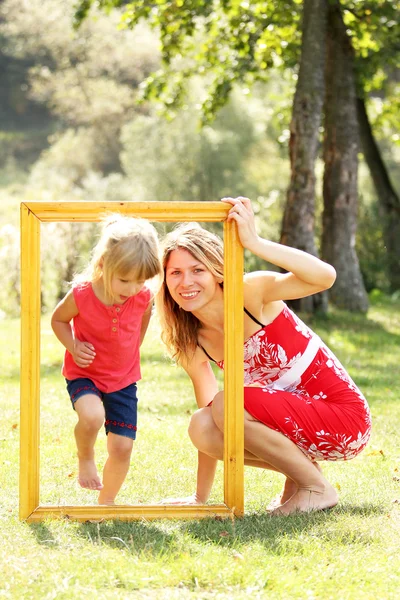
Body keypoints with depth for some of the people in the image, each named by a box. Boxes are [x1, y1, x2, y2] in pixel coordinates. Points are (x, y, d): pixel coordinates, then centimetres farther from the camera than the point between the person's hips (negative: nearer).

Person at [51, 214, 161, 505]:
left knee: (122, 447, -2)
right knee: (92, 415, -35)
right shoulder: (81, 295, -24)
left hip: (123, 379, 3)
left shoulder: (144, 297, -16)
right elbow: (58, 319, -4)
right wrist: (74, 346, -20)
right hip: (84, 374, -3)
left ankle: (107, 502, 23)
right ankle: (85, 458, -1)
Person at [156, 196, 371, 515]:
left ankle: (317, 488, -5)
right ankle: (300, 471, 8)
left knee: (225, 405, -23)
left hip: (345, 418, -7)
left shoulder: (251, 292, -16)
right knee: (201, 426, -13)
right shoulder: (193, 343, 2)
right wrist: (201, 498, 6)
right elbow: (208, 427, 7)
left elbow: (325, 276, -35)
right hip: (295, 421, 7)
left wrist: (254, 243, -40)